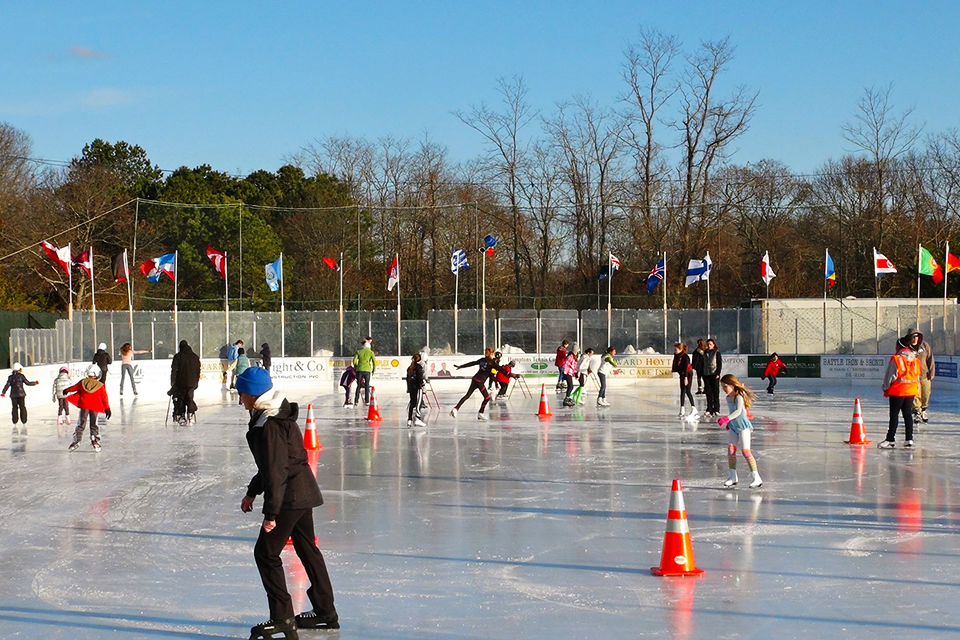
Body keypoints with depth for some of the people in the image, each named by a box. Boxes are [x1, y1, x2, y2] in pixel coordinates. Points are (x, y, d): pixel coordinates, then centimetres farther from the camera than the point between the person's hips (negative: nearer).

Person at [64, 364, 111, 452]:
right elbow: (104, 398, -3)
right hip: (95, 408, -1)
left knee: (81, 424, 10)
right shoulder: (100, 386, -6)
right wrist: (107, 409, 3)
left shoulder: (82, 382, -2)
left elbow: (74, 388, 12)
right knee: (94, 425, 9)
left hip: (84, 407, 1)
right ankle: (95, 442, 6)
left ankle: (76, 441, 5)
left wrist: (66, 391, 31)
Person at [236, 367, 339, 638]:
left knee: (266, 552, -2)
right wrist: (252, 492, 26)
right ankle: (325, 611, 28)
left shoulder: (269, 425, -22)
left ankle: (282, 617, 0)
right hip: (304, 492, 10)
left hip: (289, 496, -10)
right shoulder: (279, 416, 11)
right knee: (307, 549, 18)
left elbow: (275, 471, -24)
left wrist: (270, 513, -21)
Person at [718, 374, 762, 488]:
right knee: (731, 449, 2)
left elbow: (738, 411, -33)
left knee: (745, 451, -11)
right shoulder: (728, 398, 6)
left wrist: (727, 419, -45)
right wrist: (728, 423, 22)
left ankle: (756, 478, -9)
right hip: (734, 427, 8)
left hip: (743, 426, -8)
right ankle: (732, 476, 10)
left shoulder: (739, 397, -19)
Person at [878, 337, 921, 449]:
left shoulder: (895, 359, -12)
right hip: (911, 391, 6)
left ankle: (890, 440, -4)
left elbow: (890, 376, -9)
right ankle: (909, 439, 12)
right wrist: (917, 388, 24)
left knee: (894, 414, -3)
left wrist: (886, 388, 3)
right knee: (908, 414, 12)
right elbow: (919, 375, 14)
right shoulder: (916, 359, 6)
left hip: (897, 391, -6)